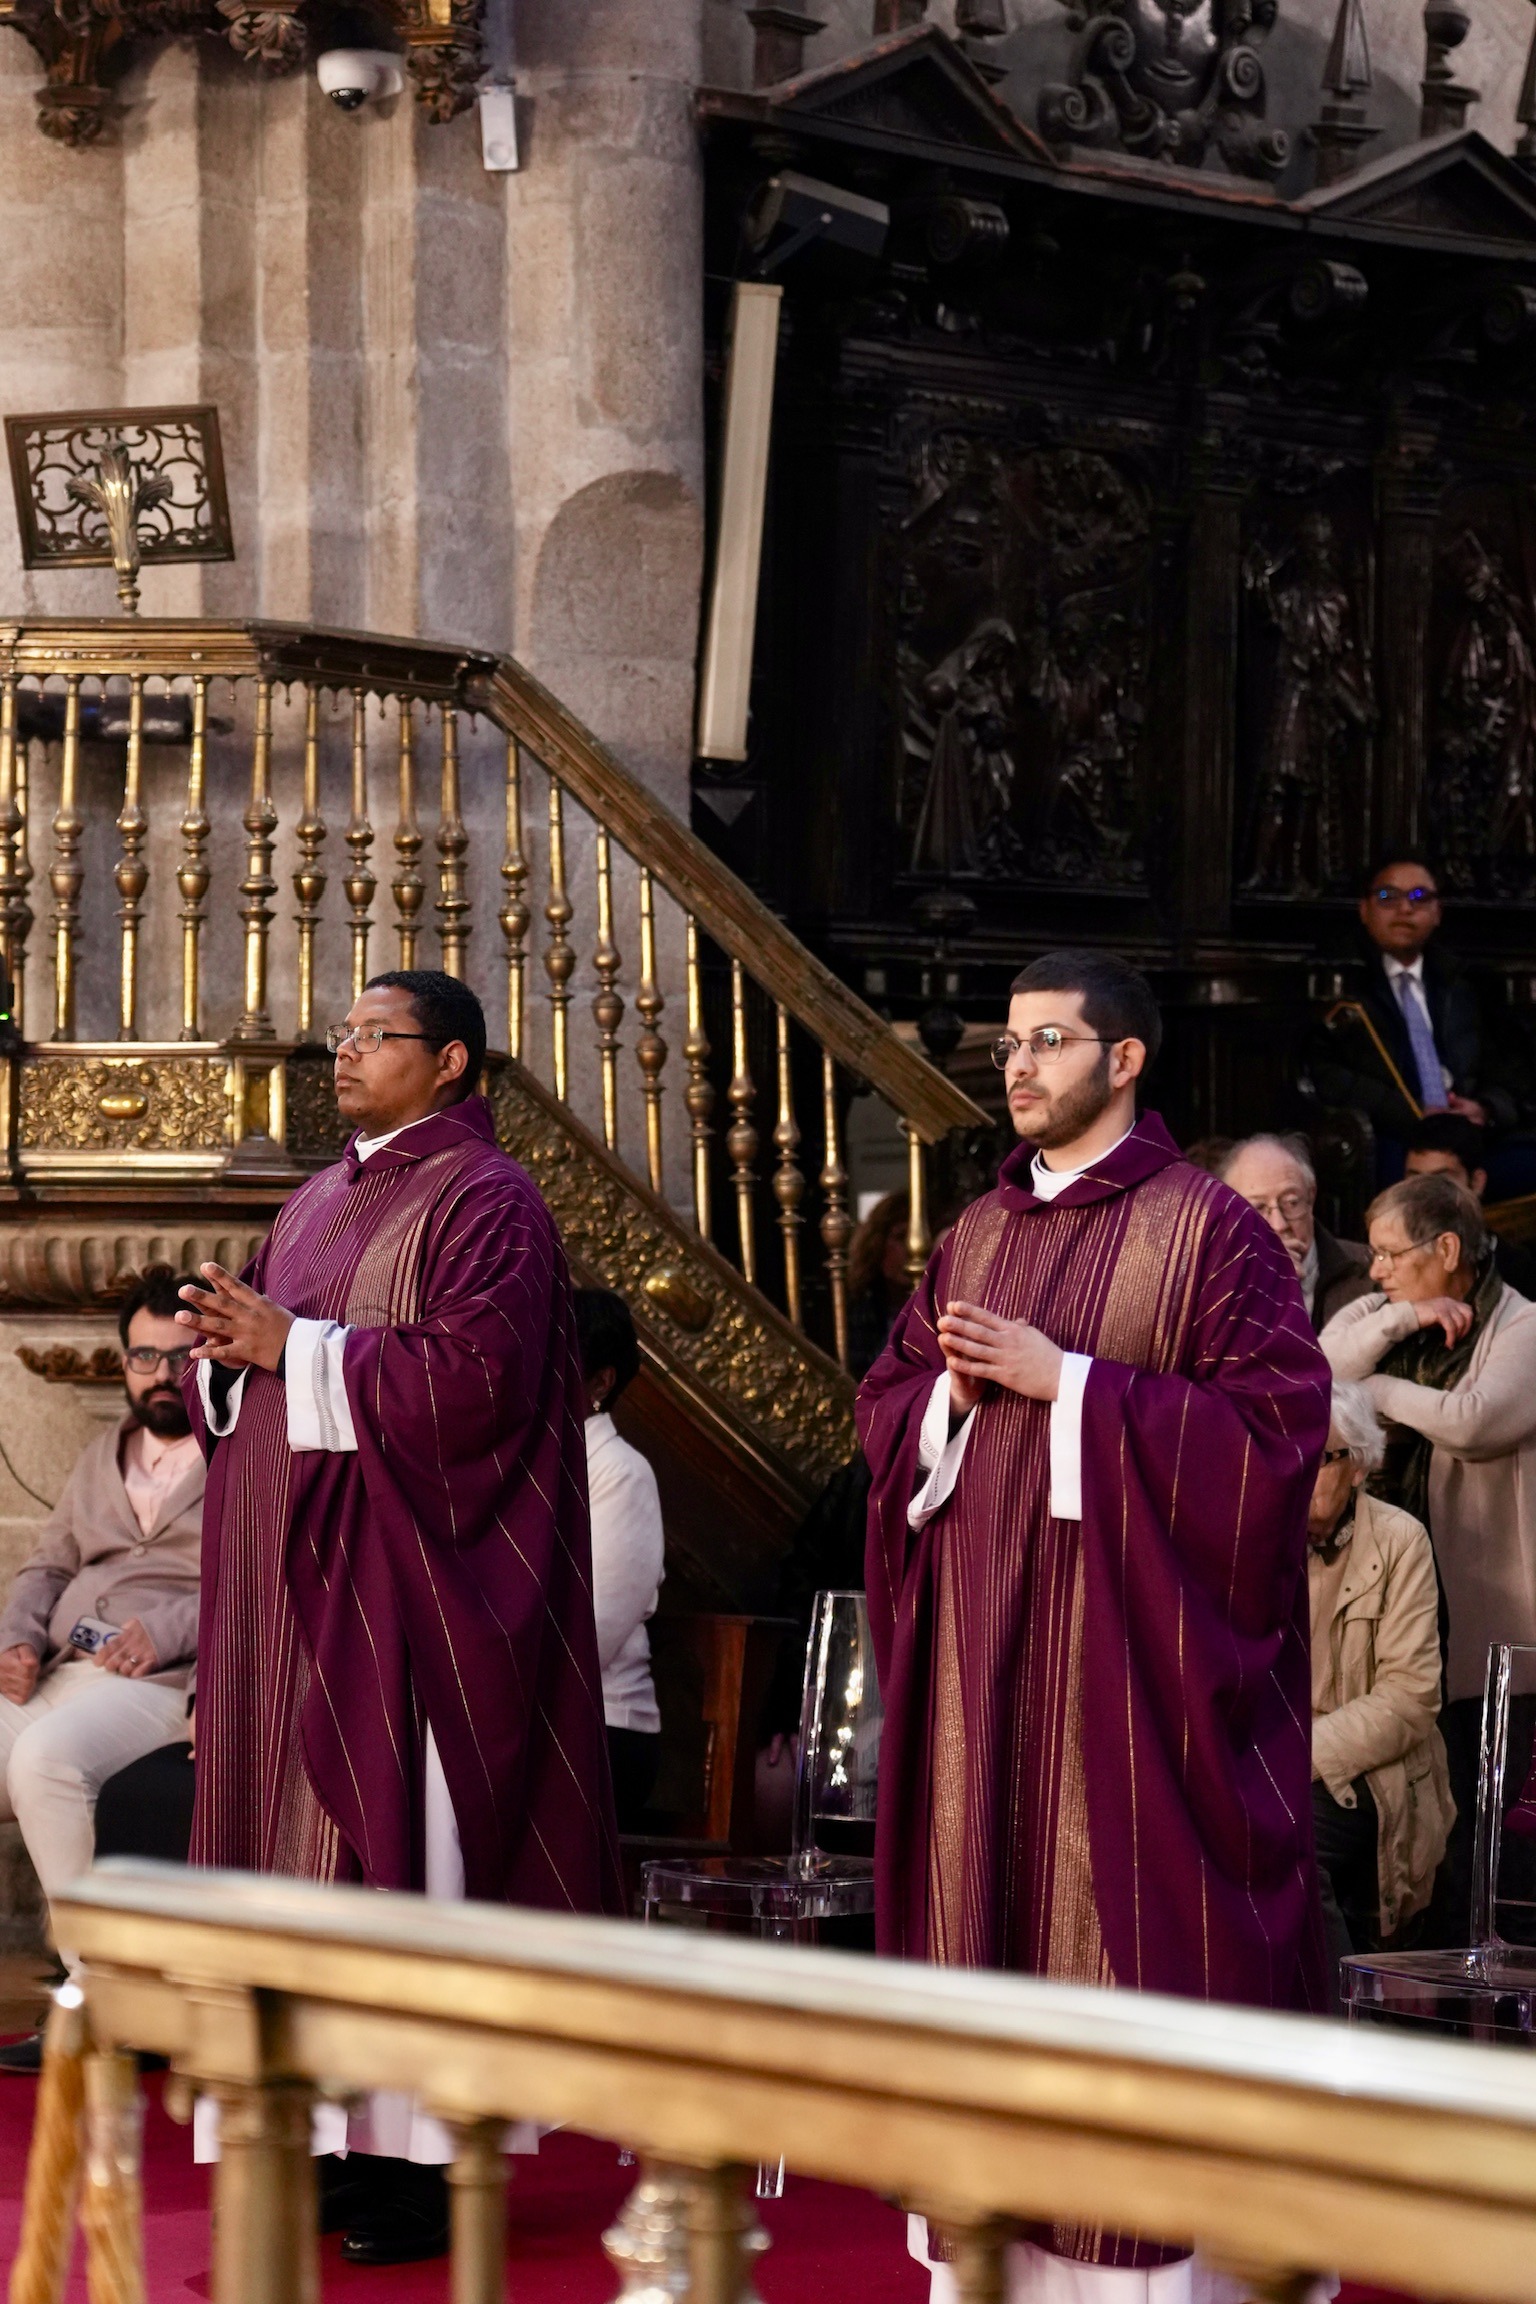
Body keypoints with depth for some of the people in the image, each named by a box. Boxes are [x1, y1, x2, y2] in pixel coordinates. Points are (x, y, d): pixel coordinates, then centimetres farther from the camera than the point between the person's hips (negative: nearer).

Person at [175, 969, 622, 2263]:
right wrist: (227, 1350, -3)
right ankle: (327, 2120, 11)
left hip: (400, 1584, -8)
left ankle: (426, 2162, -4)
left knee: (397, 1852, -8)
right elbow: (253, 1366, 21)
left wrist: (296, 1350, -17)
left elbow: (477, 1376, -21)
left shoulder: (484, 1205, -8)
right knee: (300, 1832, 6)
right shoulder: (322, 1201, 18)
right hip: (293, 1576, 8)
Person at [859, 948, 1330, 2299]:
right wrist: (953, 1396, -4)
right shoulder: (981, 1234, 14)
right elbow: (887, 1402, 19)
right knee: (986, 1898, 7)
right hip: (982, 1640, 6)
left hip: (1125, 1630, -6)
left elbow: (1274, 1419, -14)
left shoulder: (1205, 1227, -5)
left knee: (1131, 1905, -5)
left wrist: (1064, 1381, -15)